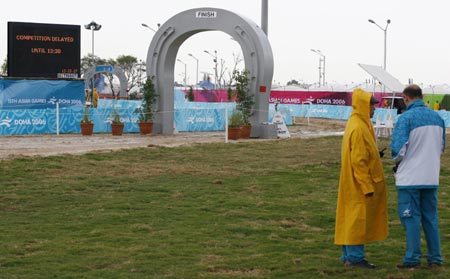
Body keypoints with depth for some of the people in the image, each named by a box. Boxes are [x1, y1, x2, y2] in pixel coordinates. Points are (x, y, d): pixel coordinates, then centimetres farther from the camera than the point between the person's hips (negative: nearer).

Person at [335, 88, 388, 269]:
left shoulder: (357, 124, 13)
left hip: (354, 185, 10)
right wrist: (367, 186, -20)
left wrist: (375, 155, 8)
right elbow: (358, 161, -22)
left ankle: (349, 255, 18)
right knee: (358, 218, -5)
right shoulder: (358, 128, -19)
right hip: (360, 184, -10)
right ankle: (355, 257, -1)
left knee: (351, 217, 12)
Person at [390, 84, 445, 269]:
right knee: (430, 217, 13)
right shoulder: (437, 118, 6)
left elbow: (398, 148, -17)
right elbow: (442, 147, 15)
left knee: (411, 217, 2)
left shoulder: (406, 118, -15)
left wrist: (396, 161, 3)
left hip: (410, 178, -6)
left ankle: (412, 258, 2)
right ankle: (435, 258, 15)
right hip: (431, 177, 6)